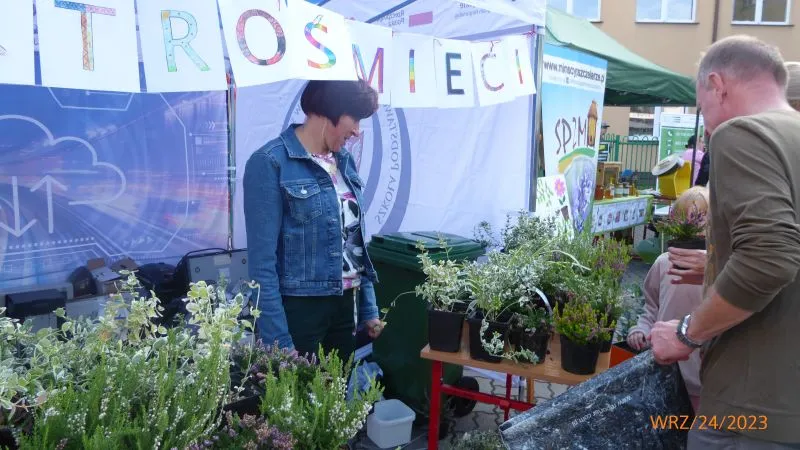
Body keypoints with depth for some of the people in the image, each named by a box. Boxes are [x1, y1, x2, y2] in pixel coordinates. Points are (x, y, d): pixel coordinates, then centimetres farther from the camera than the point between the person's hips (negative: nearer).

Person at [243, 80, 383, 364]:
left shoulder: (344, 160, 7)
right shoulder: (271, 163, -15)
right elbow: (263, 259, -17)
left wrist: (368, 308, 13)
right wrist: (278, 340, -18)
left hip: (346, 306, 7)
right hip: (298, 310, -7)